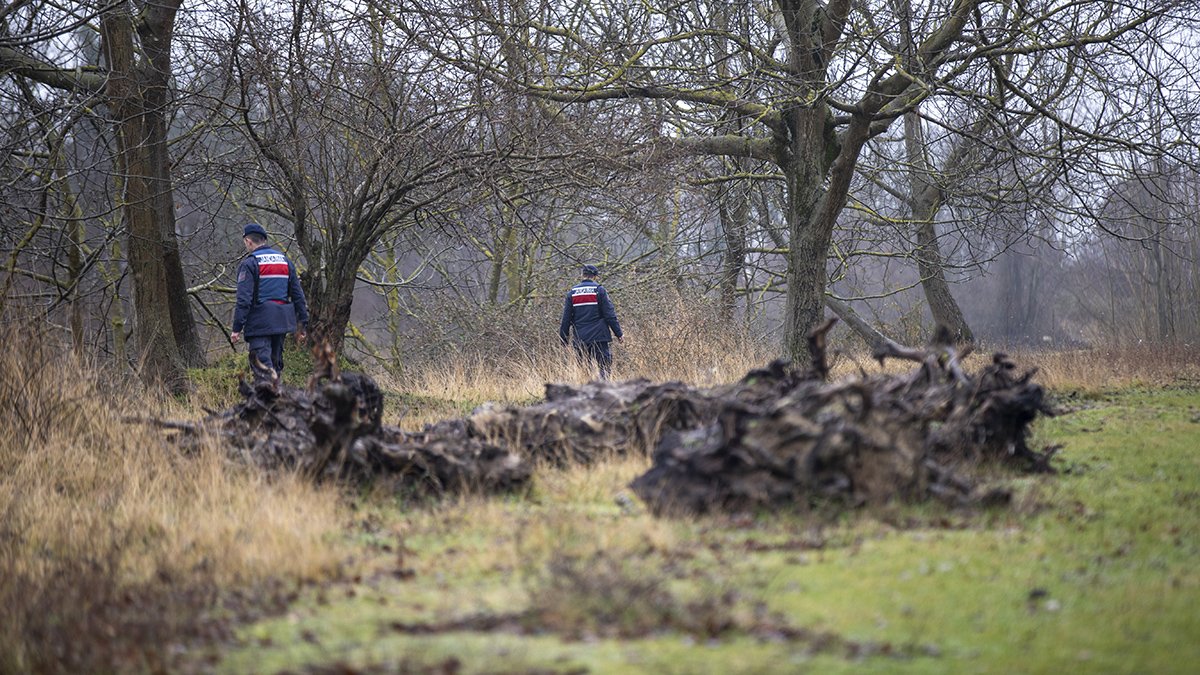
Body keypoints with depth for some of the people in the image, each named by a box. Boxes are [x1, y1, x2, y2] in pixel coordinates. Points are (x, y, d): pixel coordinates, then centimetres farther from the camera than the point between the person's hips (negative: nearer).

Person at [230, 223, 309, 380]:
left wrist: (237, 328, -12)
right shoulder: (285, 261, 15)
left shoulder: (249, 264, -6)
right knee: (275, 363, 16)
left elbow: (244, 299, -13)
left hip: (260, 323, -7)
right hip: (282, 321, 7)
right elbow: (298, 295, 15)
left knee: (262, 365, -10)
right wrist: (302, 324, 18)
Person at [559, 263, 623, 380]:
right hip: (599, 336, -4)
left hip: (580, 338, 4)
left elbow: (566, 318, 9)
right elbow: (609, 314, -4)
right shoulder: (599, 290, -2)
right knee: (605, 366, -4)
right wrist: (618, 333, 1)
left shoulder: (572, 292, 8)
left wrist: (563, 339, 14)